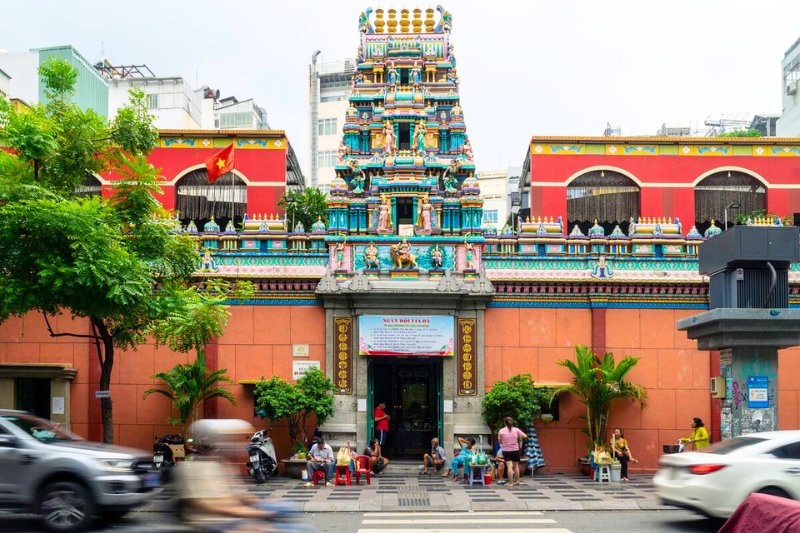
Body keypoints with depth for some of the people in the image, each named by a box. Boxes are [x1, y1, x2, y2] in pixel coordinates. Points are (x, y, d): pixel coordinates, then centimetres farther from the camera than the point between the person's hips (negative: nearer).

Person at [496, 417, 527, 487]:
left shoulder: (501, 431, -5)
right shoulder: (516, 430, -4)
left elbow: (499, 441, 2)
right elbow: (525, 436, -2)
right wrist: (519, 437, 15)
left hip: (506, 450, -2)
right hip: (515, 450, 2)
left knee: (509, 466, -5)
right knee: (516, 466, 15)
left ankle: (510, 483, -6)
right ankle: (517, 481, 21)